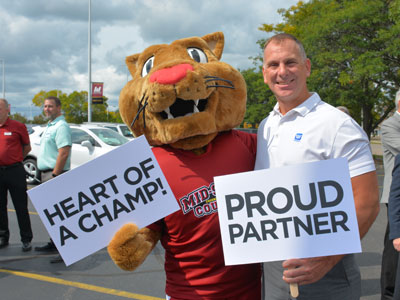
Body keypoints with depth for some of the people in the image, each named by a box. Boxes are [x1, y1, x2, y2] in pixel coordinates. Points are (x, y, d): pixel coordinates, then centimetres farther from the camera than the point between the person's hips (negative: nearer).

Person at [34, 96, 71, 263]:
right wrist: (45, 175, 18)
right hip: (47, 174, 10)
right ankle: (55, 243, 28)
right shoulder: (50, 126, 19)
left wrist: (54, 176, -25)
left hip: (55, 174, -10)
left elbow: (64, 153, -23)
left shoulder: (61, 126, -13)